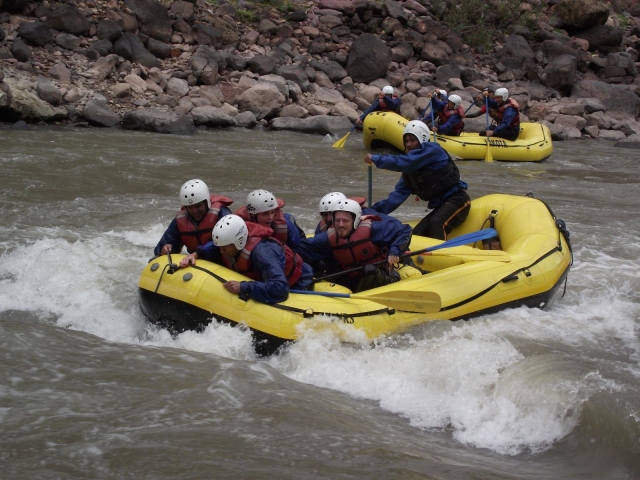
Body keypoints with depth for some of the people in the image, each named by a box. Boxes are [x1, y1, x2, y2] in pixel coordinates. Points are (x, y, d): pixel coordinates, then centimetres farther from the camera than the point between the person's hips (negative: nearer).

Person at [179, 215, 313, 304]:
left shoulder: (262, 252, -41)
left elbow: (279, 289, -50)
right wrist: (195, 254, -13)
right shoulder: (229, 244, -16)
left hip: (297, 285, -8)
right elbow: (213, 247, 8)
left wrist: (243, 287, -50)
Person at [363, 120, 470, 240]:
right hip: (440, 206, 9)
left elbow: (406, 162, -24)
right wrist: (376, 209, -5)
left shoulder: (432, 150, -11)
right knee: (416, 234, -4)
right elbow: (400, 192, 7)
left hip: (456, 200, -9)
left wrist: (375, 159, -23)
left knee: (435, 223, -33)